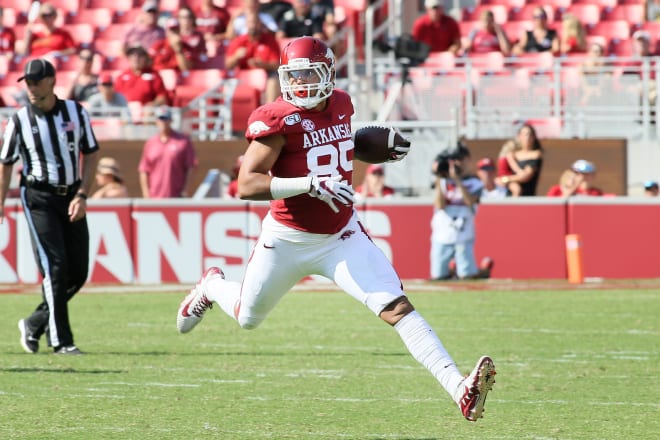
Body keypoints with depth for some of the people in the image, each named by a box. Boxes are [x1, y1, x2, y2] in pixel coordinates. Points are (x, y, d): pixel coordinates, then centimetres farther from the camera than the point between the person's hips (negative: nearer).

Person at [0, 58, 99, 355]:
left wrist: (82, 195, -4)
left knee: (78, 273, 3)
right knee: (55, 268, -13)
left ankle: (35, 325, 19)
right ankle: (61, 340, -9)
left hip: (72, 199, 3)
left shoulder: (76, 112, 3)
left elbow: (90, 154, 6)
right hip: (38, 199, -3)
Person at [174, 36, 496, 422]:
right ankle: (213, 285, 58)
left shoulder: (341, 105, -1)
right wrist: (309, 184, -36)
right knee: (248, 318, 21)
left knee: (397, 307, -16)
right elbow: (246, 185, -27)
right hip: (287, 241, -3)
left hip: (342, 238, 3)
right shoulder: (278, 119, -20)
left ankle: (460, 390, -27)